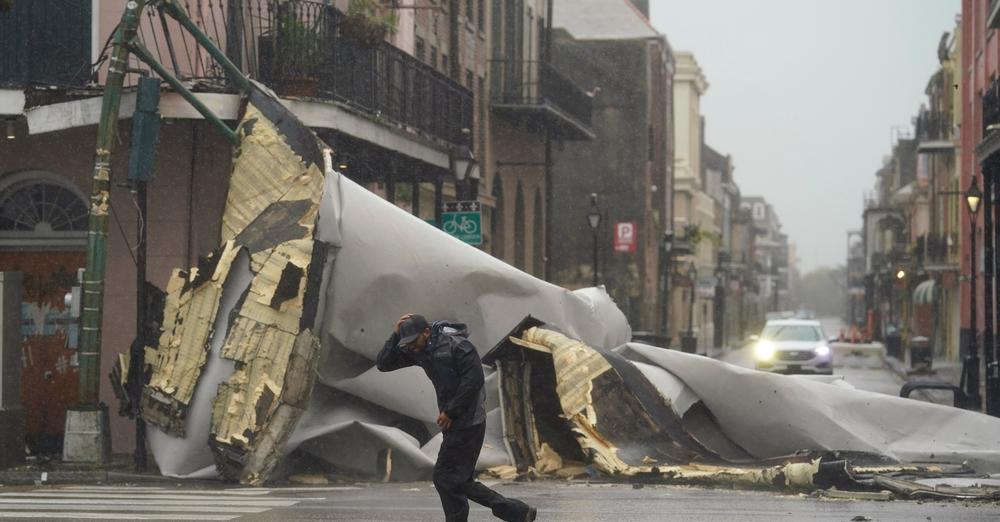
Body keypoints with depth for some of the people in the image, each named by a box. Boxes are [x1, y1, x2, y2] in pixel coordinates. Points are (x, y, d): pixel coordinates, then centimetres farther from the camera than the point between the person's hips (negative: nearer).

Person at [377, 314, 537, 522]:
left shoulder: (457, 346, -15)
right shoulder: (417, 352, 8)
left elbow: (474, 380, -21)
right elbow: (384, 364, 8)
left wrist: (450, 412, -18)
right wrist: (395, 335, -5)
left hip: (468, 422, -9)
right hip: (453, 423, 9)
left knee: (445, 477, -8)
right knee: (460, 481, 11)